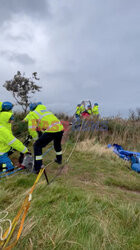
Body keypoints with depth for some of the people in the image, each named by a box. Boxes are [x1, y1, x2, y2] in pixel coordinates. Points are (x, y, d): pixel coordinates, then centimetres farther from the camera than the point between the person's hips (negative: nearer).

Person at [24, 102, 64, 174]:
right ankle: (59, 159, 53)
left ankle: (38, 168, 7)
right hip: (60, 128, 7)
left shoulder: (32, 114, 9)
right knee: (57, 144, 35)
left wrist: (36, 139, 13)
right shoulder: (45, 110, 29)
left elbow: (32, 129, -2)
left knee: (37, 146, 8)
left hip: (51, 130, -7)